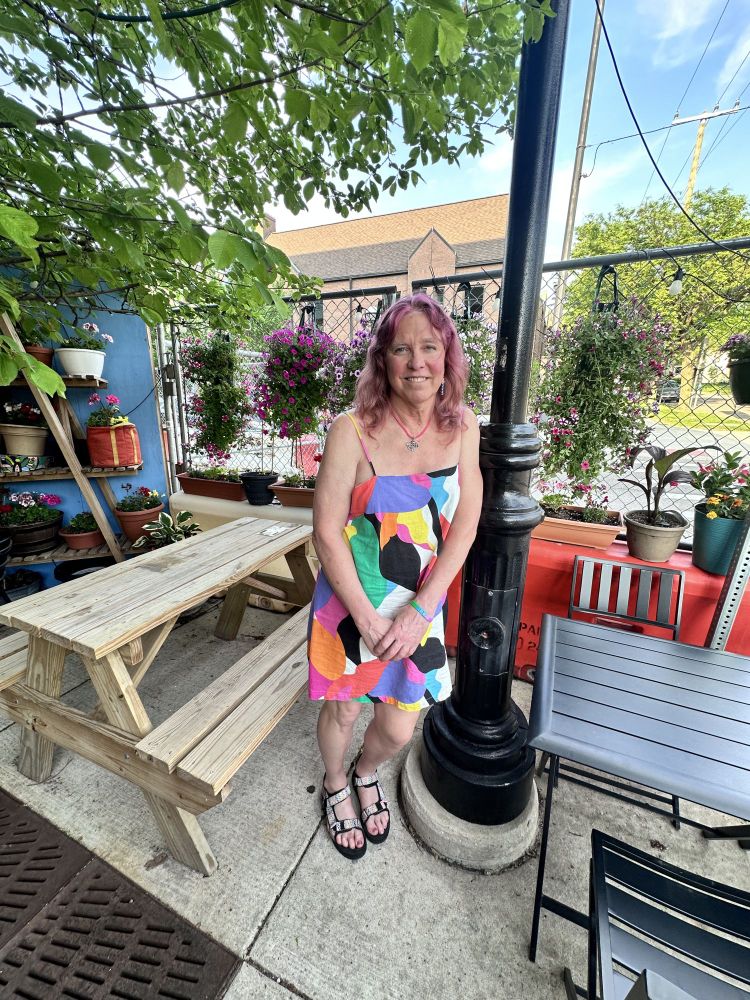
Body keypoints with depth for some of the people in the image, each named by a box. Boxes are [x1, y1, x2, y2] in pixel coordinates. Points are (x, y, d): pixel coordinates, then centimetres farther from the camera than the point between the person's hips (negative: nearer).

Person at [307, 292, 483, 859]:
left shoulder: (463, 427, -6)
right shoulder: (353, 431, -17)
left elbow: (464, 525, -6)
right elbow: (327, 533, -15)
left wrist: (420, 611, -12)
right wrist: (368, 619, -14)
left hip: (421, 608, 3)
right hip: (352, 604, -2)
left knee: (399, 729, 18)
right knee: (344, 708, 21)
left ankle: (367, 773, 58)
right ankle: (336, 785, 59)